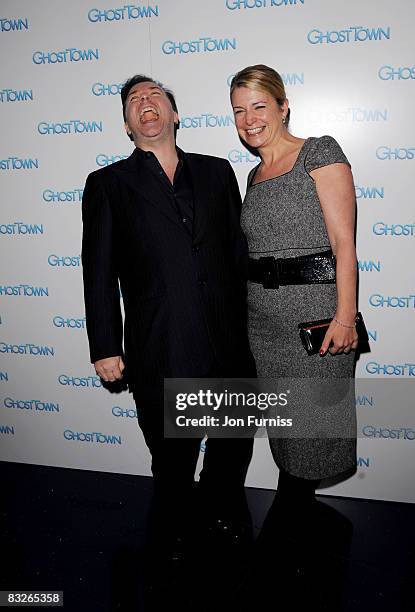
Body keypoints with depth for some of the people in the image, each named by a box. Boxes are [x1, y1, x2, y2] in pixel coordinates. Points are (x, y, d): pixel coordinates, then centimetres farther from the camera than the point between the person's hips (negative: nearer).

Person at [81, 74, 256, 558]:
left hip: (229, 346, 3)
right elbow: (99, 273, 0)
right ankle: (175, 545, 42)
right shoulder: (108, 184, 4)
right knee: (172, 464, 13)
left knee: (235, 446, 18)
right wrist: (105, 348, -3)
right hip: (159, 356, -2)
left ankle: (221, 518, 49)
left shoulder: (216, 171, 10)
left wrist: (248, 327, 10)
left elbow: (239, 251, 11)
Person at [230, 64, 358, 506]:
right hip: (262, 312, 6)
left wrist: (345, 316, -18)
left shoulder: (319, 153, -4)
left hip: (314, 305, -6)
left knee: (314, 412, 5)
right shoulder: (255, 176, 15)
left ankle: (297, 502, 29)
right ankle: (291, 500, 35)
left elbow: (344, 242, -12)